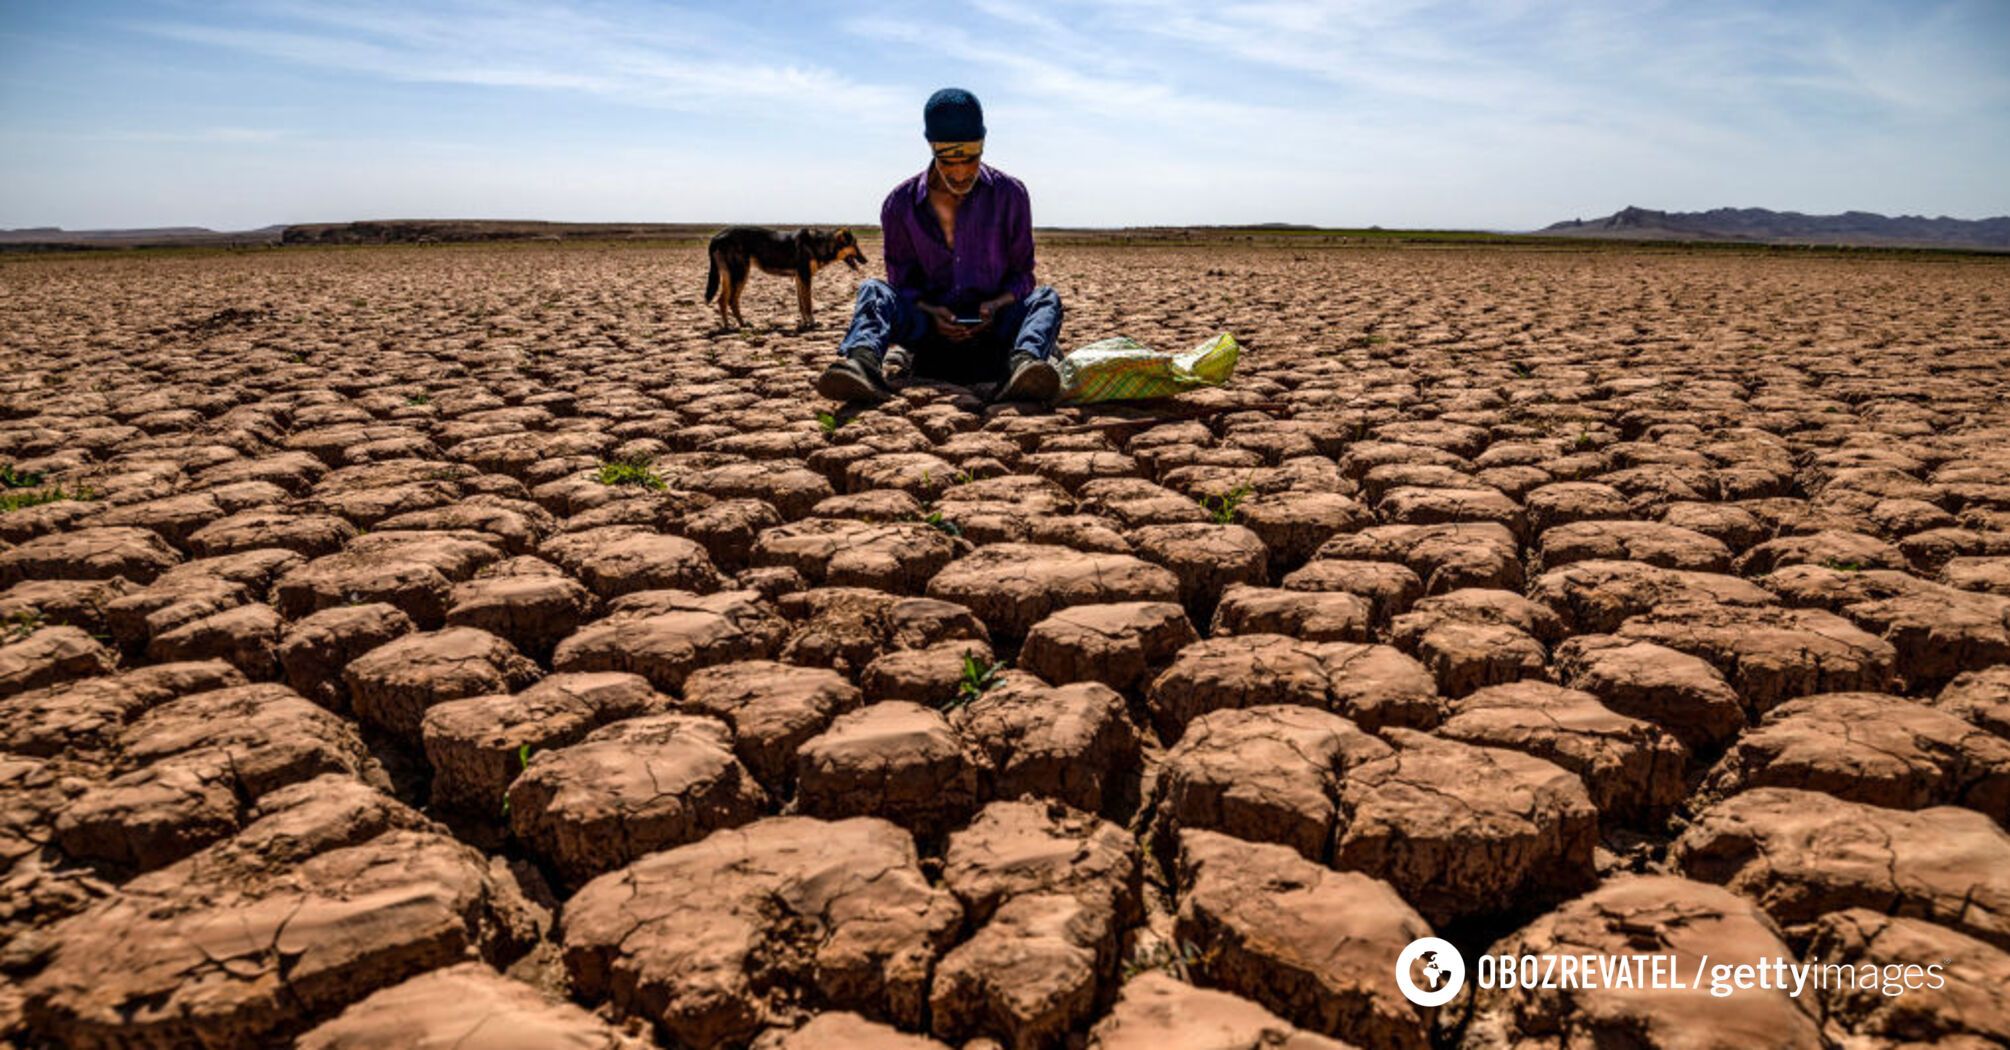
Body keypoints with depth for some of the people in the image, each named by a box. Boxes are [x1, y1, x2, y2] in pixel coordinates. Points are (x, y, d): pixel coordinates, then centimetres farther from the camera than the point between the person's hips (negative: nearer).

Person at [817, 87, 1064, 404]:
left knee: (1045, 298, -26)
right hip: (930, 330, 0)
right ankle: (863, 361, -55)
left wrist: (996, 305, -18)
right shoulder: (900, 205, 0)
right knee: (873, 291, -23)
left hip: (992, 333, 0)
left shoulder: (1009, 194, 0)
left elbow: (1022, 275, 5)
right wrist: (931, 312, -19)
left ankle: (1022, 365, -59)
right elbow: (901, 284, 4)